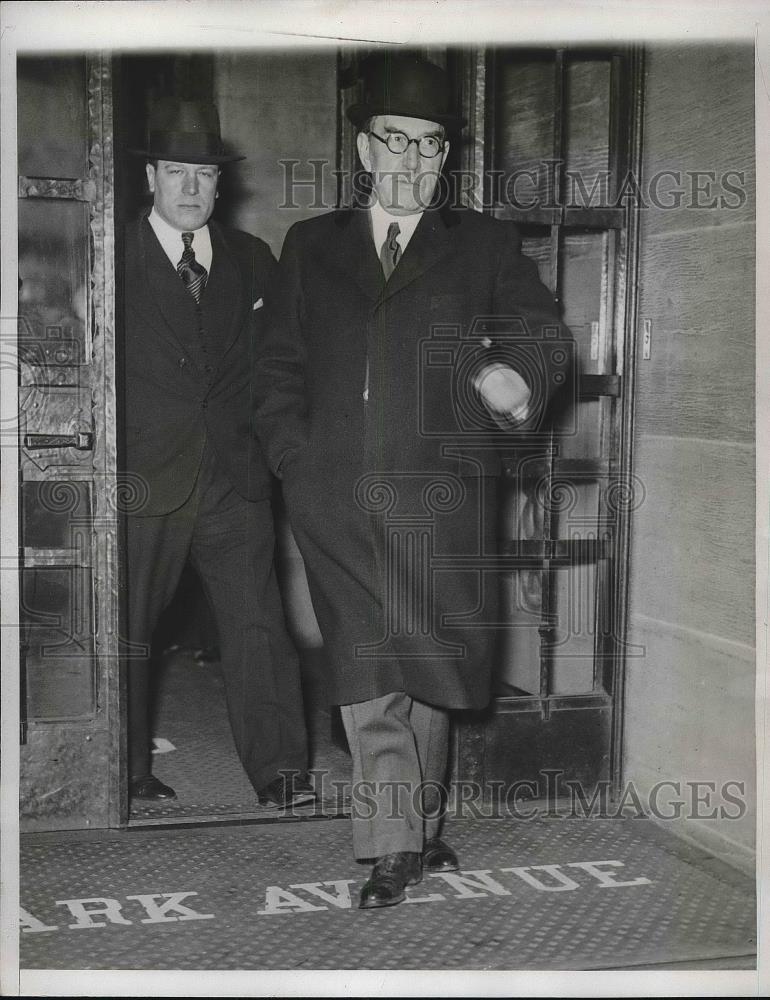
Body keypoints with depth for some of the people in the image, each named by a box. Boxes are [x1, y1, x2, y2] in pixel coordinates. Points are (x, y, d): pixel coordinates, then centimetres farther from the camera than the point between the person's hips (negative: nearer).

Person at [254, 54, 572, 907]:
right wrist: (296, 458, 0)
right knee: (366, 675, -5)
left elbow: (539, 334, 2)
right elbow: (279, 367, 15)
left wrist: (517, 376, -21)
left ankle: (419, 830, 22)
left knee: (429, 674, 6)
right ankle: (395, 845, 1)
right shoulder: (311, 246, 17)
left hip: (442, 494, 0)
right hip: (336, 502, 1)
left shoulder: (485, 245, 13)